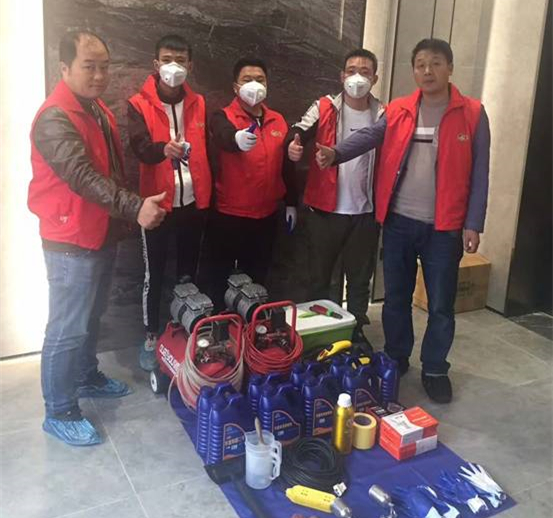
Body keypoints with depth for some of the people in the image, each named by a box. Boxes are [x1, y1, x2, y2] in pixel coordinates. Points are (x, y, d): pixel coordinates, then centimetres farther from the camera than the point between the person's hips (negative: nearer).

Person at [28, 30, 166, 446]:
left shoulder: (98, 109, 11)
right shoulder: (55, 119, -20)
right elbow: (83, 178, -31)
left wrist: (127, 211, 19)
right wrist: (134, 207, -40)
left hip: (102, 234, 9)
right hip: (72, 241, -9)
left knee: (92, 316, 22)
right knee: (68, 328, -1)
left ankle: (87, 377, 41)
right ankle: (60, 412, 13)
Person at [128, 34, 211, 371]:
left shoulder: (199, 104, 8)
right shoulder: (140, 105, -3)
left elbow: (209, 150, 12)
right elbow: (140, 147, -18)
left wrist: (210, 193, 7)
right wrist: (164, 149, -39)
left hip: (194, 202, 3)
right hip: (158, 202, -3)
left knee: (190, 271, 13)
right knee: (155, 273, 5)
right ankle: (151, 337, 20)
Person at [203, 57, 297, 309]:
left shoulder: (278, 121, 8)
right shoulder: (223, 117, -7)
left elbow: (286, 165, 15)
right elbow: (223, 138, -31)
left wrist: (291, 203, 15)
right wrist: (238, 139, -54)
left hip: (266, 215, 5)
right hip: (228, 215, -4)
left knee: (256, 276, 18)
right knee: (220, 278, 6)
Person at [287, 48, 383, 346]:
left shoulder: (384, 116, 5)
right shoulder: (323, 109, -1)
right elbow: (300, 131, -18)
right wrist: (294, 144, -41)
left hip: (366, 211, 2)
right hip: (325, 208, -1)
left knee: (360, 277, 13)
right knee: (319, 275, 11)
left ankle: (357, 332, 29)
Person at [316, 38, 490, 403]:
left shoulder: (472, 113, -2)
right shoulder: (398, 111, 4)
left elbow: (479, 173, -2)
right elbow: (369, 136, -13)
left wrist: (473, 224, -6)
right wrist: (336, 153, -33)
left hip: (445, 227, -2)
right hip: (399, 222, 2)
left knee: (441, 304, 7)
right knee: (396, 297, 14)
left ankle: (435, 369, 26)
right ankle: (396, 359, 33)